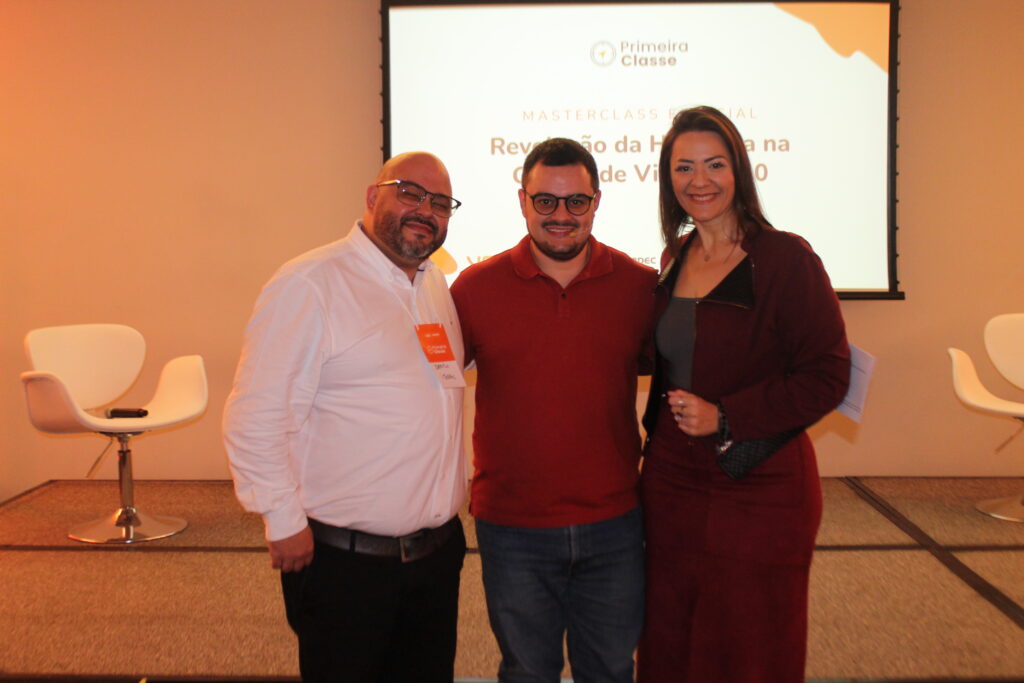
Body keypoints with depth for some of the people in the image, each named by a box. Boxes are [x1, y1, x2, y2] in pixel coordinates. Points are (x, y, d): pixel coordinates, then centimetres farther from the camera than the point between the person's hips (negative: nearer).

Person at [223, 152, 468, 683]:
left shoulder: (438, 287, 10)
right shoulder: (311, 284, -13)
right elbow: (255, 418, -17)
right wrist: (285, 522, -15)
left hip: (438, 553, 7)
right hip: (344, 560, -7)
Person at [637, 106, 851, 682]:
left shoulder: (785, 259, -11)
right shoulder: (677, 258, 8)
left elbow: (827, 376, -13)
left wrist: (725, 416, -18)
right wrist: (666, 422, 6)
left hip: (759, 488, -5)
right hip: (672, 480, 6)